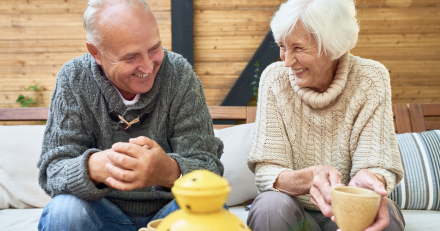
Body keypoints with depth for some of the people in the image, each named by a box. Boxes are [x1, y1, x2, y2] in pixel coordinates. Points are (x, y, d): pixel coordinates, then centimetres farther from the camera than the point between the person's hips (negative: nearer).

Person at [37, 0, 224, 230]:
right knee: (63, 211, -28)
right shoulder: (73, 80, -9)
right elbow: (53, 170, -15)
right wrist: (93, 168, -40)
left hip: (168, 210, -1)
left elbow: (208, 167, -17)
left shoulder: (180, 75, -11)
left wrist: (169, 171, -41)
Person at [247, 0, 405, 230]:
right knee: (271, 206, -32)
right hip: (296, 210, 1)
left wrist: (366, 179, -41)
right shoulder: (275, 79, -10)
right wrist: (308, 179, -38)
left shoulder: (370, 79, -11)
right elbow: (266, 170, -15)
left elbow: (379, 167, -15)